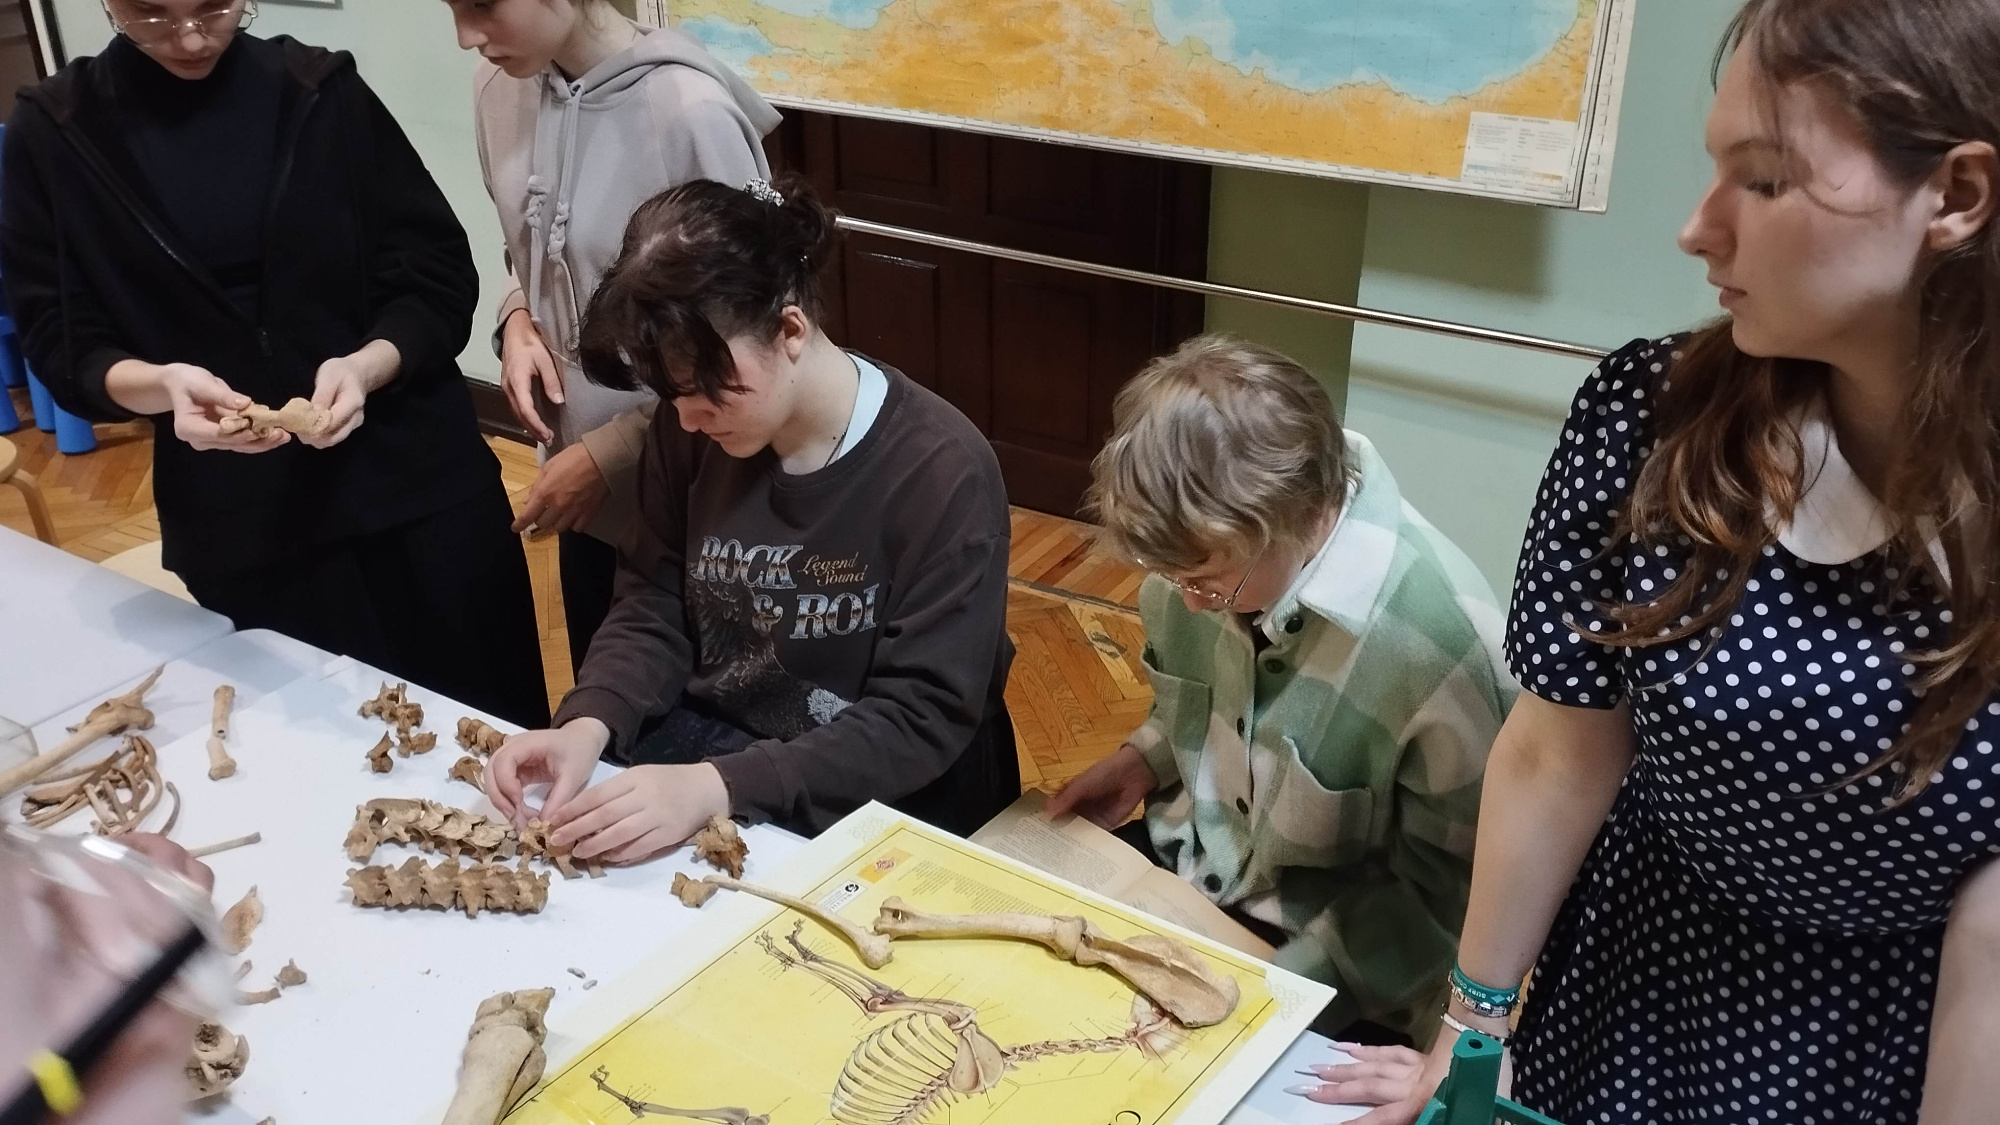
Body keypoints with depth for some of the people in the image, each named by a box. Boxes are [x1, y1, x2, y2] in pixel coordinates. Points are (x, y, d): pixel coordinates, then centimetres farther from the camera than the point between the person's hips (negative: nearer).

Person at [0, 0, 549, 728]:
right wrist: (160, 384, -21)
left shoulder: (319, 91, -1)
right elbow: (63, 346, 0)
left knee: (486, 731, 6)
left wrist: (369, 364, -21)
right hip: (237, 521, 0)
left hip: (412, 474, 0)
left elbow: (441, 277, -2)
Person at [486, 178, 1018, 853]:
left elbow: (923, 718, -22)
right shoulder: (690, 431, -5)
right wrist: (588, 726, -18)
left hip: (874, 802, -6)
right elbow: (653, 606, 3)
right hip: (701, 738, 6)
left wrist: (716, 787, -32)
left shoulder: (941, 471, -21)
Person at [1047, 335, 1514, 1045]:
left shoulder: (1439, 646, -30)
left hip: (1324, 956, -6)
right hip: (1184, 860, 6)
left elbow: (1443, 891, -18)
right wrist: (1143, 760, -6)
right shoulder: (1210, 544, -11)